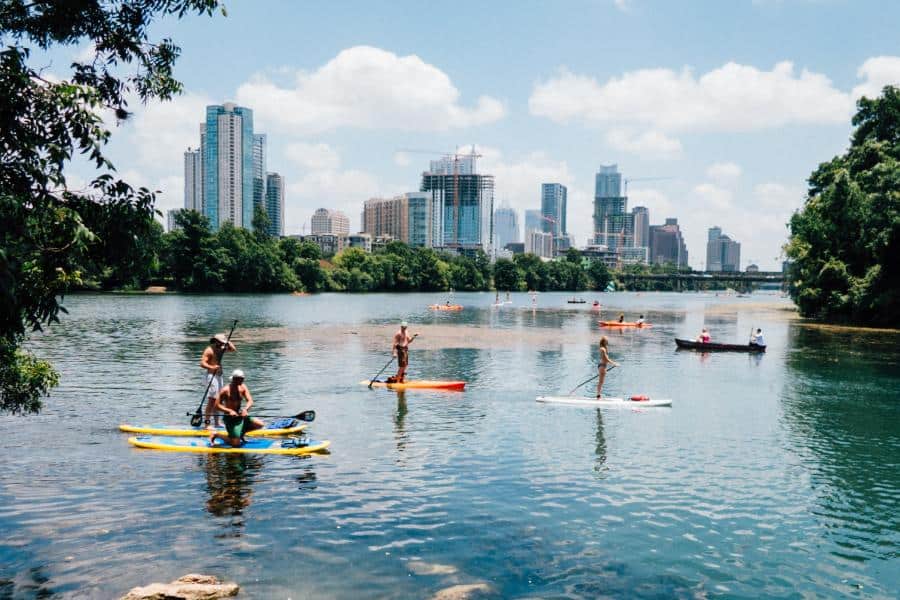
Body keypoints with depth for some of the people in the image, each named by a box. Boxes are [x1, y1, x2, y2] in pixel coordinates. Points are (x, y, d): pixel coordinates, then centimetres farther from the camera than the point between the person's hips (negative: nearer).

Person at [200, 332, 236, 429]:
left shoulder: (220, 349, 13)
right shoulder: (209, 350, -12)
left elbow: (234, 349, 18)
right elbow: (202, 363, -21)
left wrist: (228, 342, 5)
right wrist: (212, 367, -37)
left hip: (218, 376, 9)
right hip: (211, 376, -9)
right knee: (212, 400, -13)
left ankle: (216, 423, 22)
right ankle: (207, 423, -13)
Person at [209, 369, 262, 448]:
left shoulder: (242, 387, 3)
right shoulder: (226, 390, -15)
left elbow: (250, 401, -7)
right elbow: (217, 406, -18)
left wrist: (246, 409, -28)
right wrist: (229, 411, -31)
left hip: (240, 416, 7)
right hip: (230, 418, -7)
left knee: (259, 424, -2)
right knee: (236, 444, -14)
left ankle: (240, 433, 17)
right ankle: (215, 434, 7)